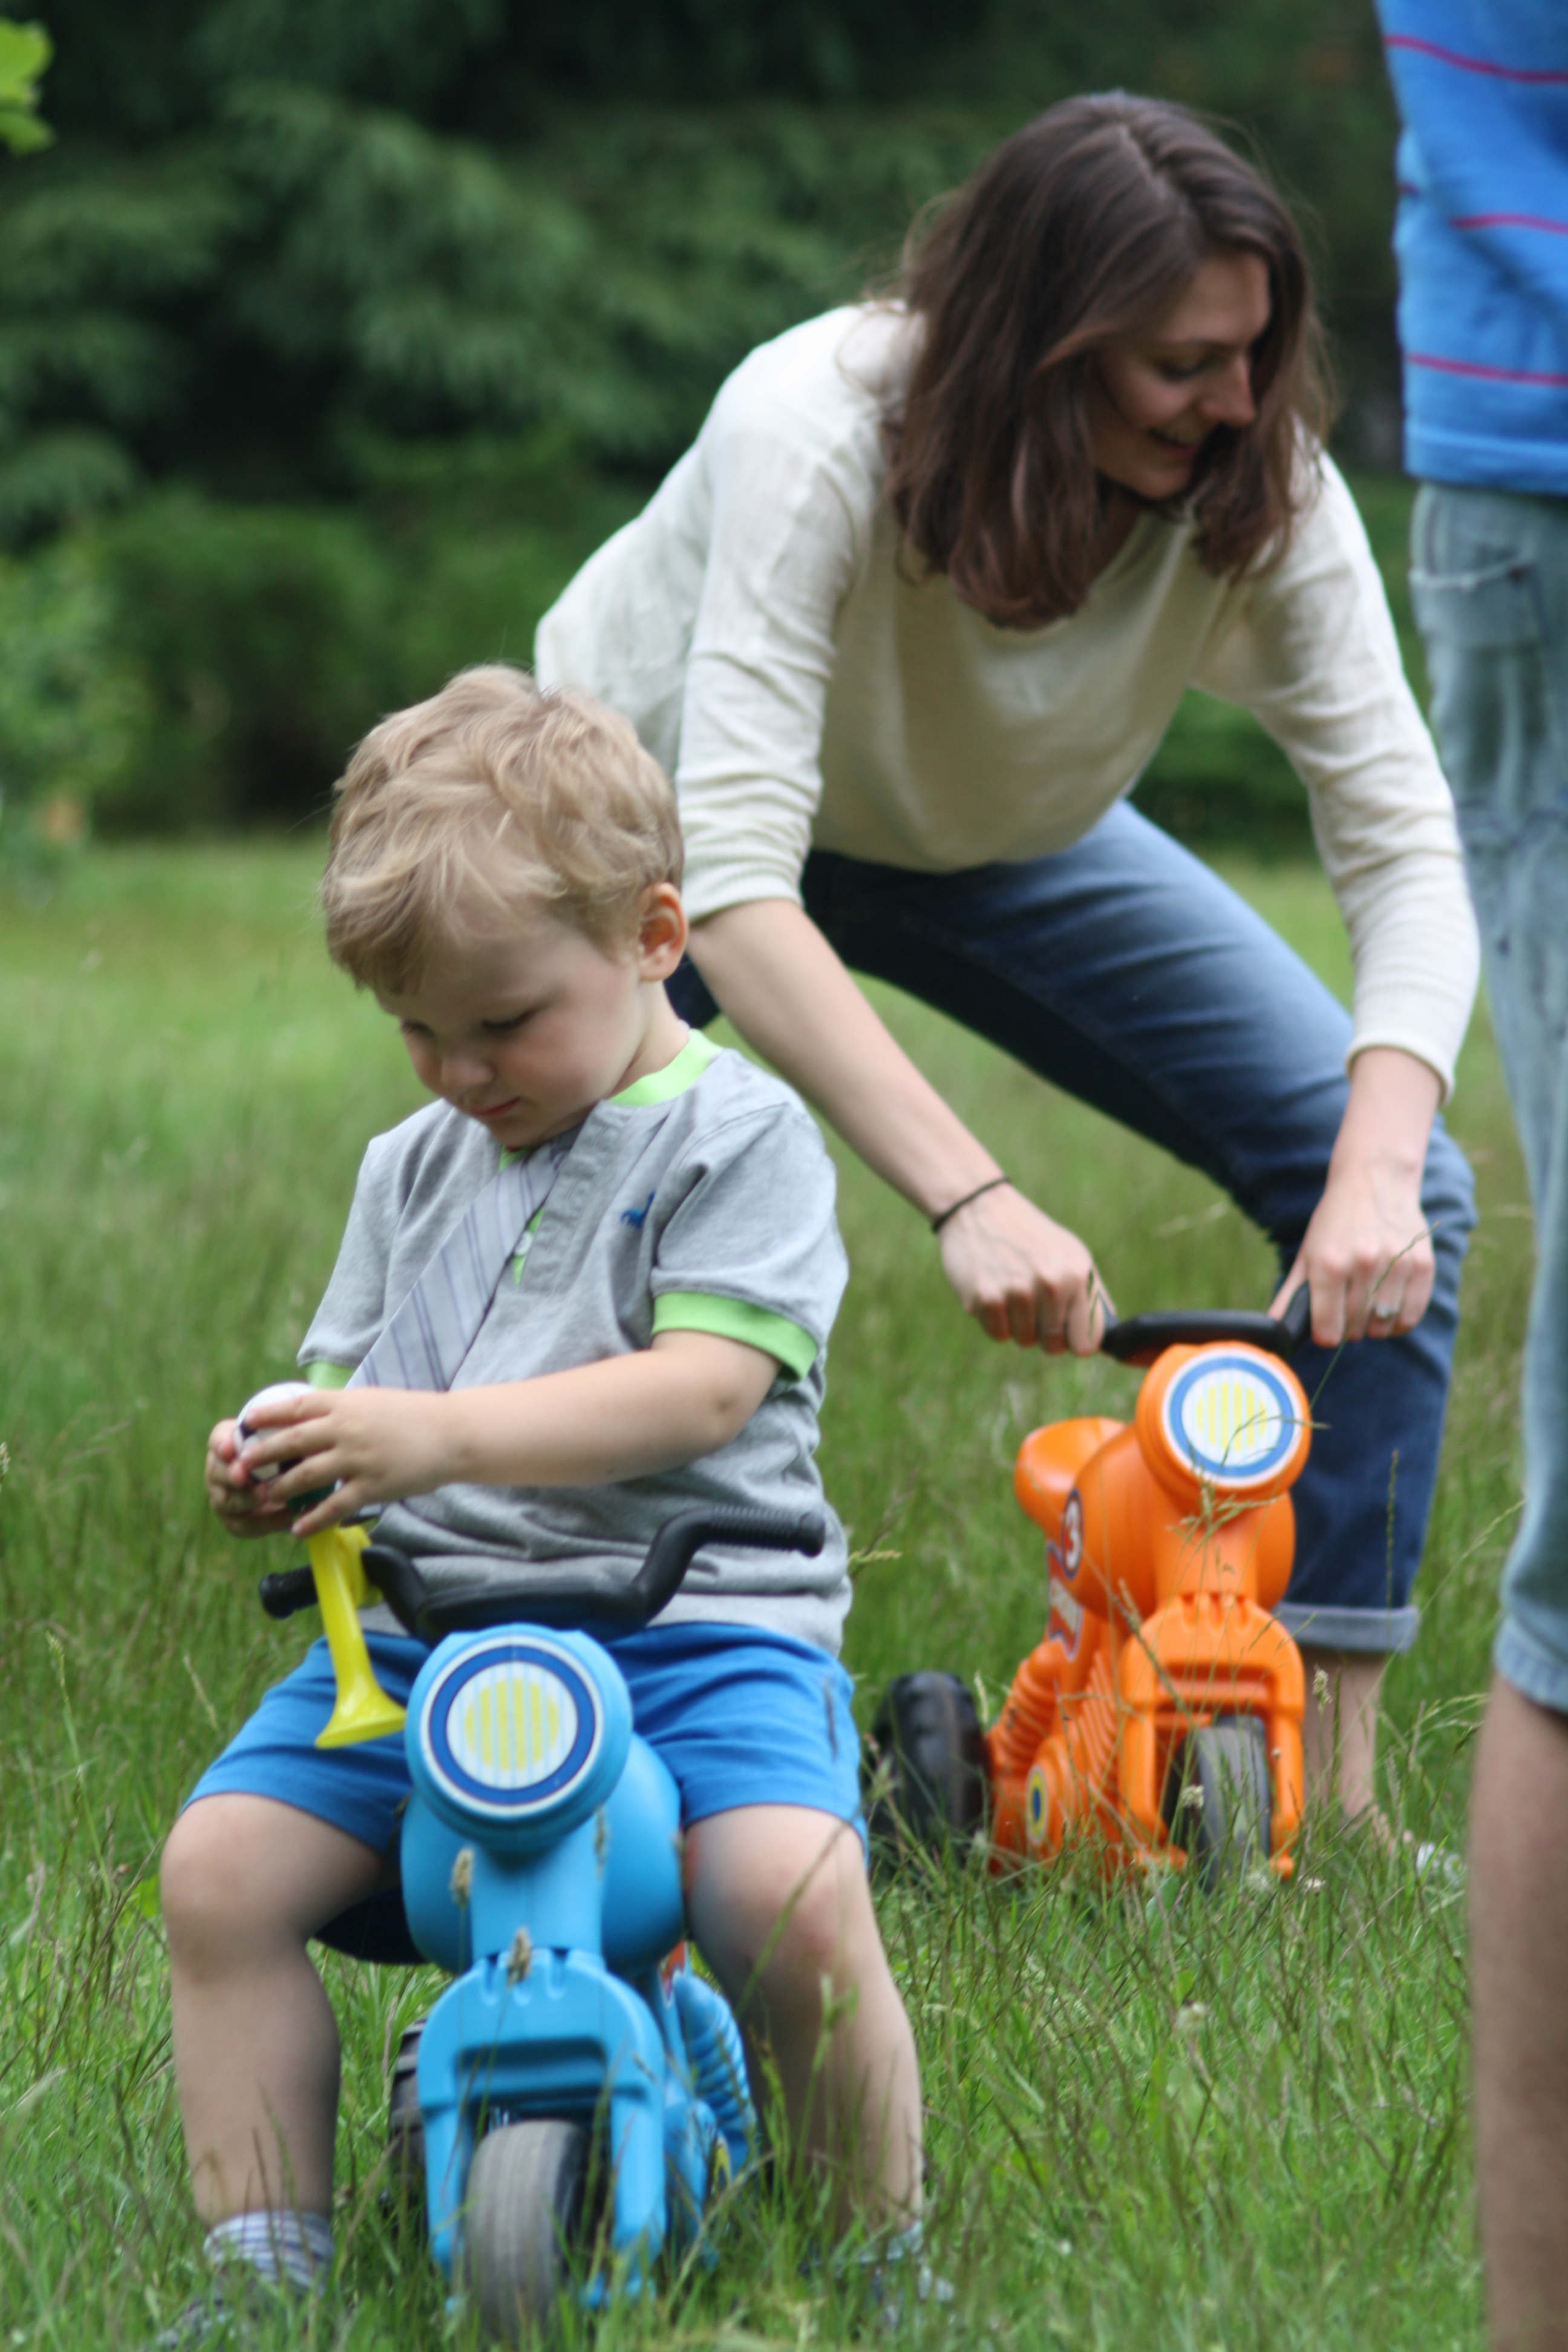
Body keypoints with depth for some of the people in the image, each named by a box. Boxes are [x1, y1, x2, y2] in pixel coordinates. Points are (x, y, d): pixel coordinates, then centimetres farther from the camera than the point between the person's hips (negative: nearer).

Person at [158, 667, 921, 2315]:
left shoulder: (736, 1136, -1)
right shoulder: (413, 1167, 20)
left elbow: (702, 1386, -14)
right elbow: (358, 1400, 21)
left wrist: (441, 1438, -25)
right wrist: (278, 1473, -4)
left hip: (695, 1616, -6)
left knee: (793, 1897, -29)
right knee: (220, 1868, -14)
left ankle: (886, 2253, -8)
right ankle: (263, 2267, -4)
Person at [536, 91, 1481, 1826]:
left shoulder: (1261, 481, -27)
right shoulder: (821, 431, -39)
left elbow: (1403, 838, -27)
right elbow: (731, 885, -46)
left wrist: (1375, 1169, -45)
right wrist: (965, 1197, -55)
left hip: (996, 839, 3)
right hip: (654, 795, -3)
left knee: (1398, 1196, -11)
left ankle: (1329, 1777, -5)